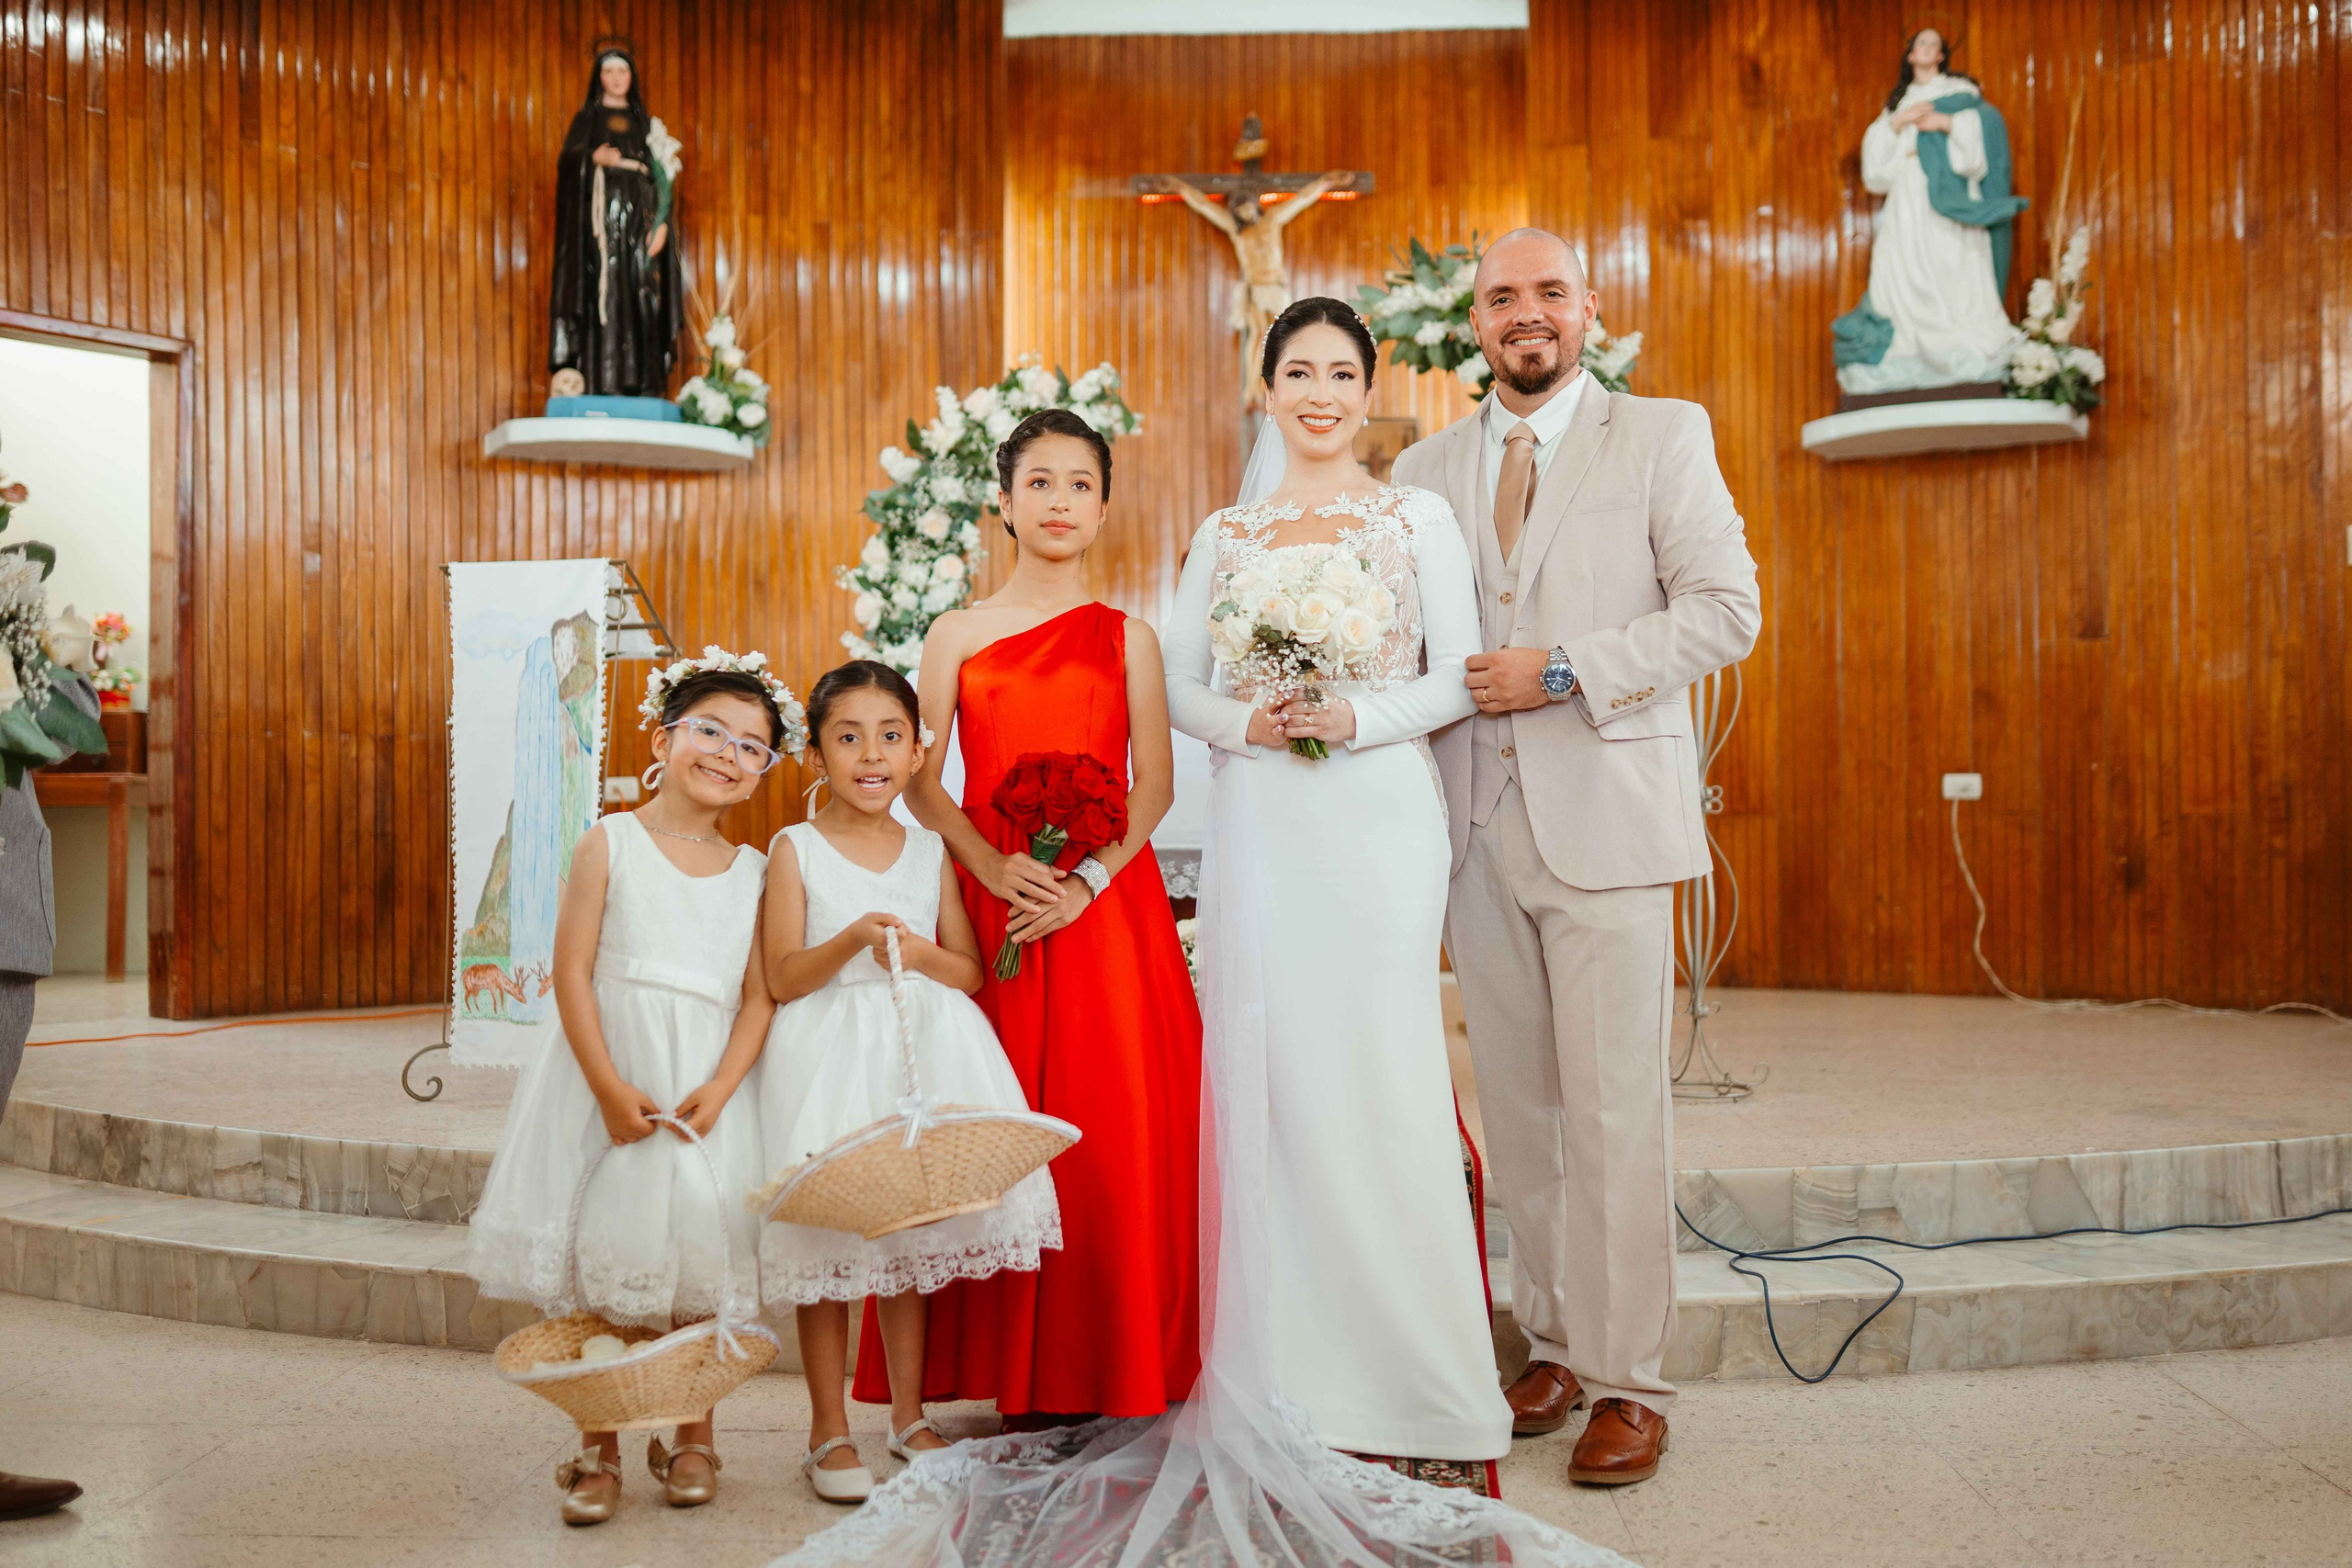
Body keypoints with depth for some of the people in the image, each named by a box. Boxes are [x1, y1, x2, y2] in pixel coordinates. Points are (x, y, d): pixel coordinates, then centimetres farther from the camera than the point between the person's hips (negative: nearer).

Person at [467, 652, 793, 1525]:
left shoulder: (751, 871, 7)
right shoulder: (610, 844, -1)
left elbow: (759, 997, 2)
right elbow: (572, 972, -7)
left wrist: (718, 1089, -12)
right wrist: (610, 1088, -15)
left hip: (707, 1086, 2)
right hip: (609, 1077, -2)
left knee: (701, 1264, 4)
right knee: (601, 1261, 3)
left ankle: (693, 1438, 22)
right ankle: (600, 1449, 18)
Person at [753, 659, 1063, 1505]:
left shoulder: (929, 850, 8)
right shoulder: (796, 849, -2)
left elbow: (971, 972, 6)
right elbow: (782, 978, -8)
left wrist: (919, 953, -14)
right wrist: (853, 941, -24)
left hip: (919, 1051, 3)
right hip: (827, 1056, -3)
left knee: (911, 1237, 10)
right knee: (826, 1241, -1)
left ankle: (908, 1417, 24)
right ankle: (829, 1430, 13)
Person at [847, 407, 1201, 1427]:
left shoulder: (1128, 638, 9)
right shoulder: (959, 635, 9)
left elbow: (1155, 787, 2)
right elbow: (918, 778, 4)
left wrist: (1086, 882, -12)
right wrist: (992, 866, -11)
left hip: (1107, 909, 0)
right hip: (991, 906, 0)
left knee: (1114, 1128, -3)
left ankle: (1113, 1363, 10)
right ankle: (1015, 1373, 11)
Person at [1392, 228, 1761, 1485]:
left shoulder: (1663, 436, 4)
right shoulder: (1425, 469, 15)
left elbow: (1727, 610, -4)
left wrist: (1564, 672, -13)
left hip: (1606, 817, -4)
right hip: (1477, 826, 4)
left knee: (1614, 1112, -3)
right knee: (1519, 1108, 10)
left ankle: (1628, 1384, 9)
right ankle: (1553, 1346, 23)